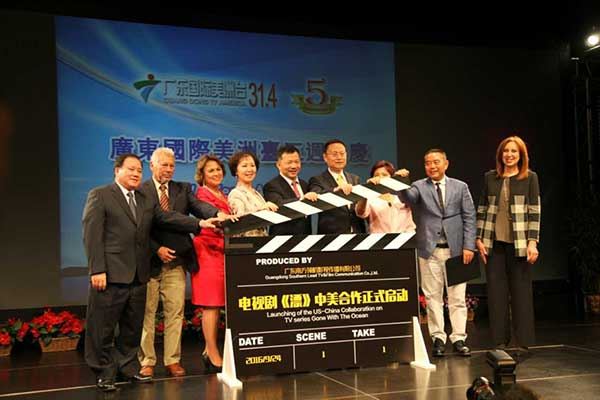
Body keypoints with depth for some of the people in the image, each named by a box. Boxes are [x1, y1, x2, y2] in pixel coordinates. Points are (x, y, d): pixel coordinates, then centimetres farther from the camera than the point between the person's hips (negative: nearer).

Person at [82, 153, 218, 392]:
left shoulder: (146, 202, 18)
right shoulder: (99, 196, -1)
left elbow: (168, 218, 7)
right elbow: (92, 235, -8)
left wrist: (199, 224, -8)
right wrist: (97, 270, -16)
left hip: (138, 275, 6)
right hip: (111, 274, -6)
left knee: (133, 327, 15)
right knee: (103, 328, 2)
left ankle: (128, 366, 29)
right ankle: (104, 374, 13)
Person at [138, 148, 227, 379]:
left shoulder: (183, 189, 11)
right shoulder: (140, 191, 0)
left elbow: (198, 206, -6)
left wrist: (217, 214, -27)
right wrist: (157, 249, -15)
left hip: (176, 260, 3)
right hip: (149, 260, -3)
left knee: (175, 311, 5)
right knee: (146, 313, 6)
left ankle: (173, 361, 13)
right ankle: (147, 362, 15)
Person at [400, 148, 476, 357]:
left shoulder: (460, 187, 8)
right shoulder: (419, 187, 5)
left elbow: (469, 218, 5)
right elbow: (407, 198, -17)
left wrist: (468, 246, -3)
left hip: (455, 249, 1)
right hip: (430, 250, 0)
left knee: (457, 297, 3)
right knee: (433, 297, 3)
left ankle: (458, 338, 11)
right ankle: (438, 338, 12)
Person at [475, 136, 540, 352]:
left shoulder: (530, 177, 2)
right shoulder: (490, 177, 9)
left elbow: (535, 211, -2)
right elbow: (482, 209, 11)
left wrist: (533, 242, -10)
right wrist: (479, 239, 5)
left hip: (519, 243, -2)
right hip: (494, 242, 2)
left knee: (521, 291, 3)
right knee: (496, 290, 4)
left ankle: (523, 342, 12)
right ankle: (500, 341, 13)